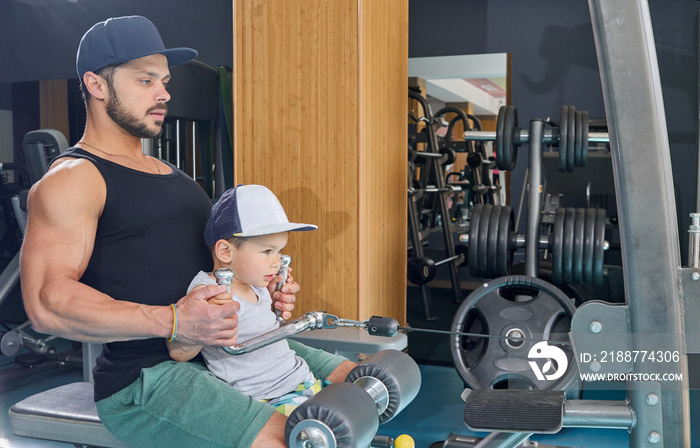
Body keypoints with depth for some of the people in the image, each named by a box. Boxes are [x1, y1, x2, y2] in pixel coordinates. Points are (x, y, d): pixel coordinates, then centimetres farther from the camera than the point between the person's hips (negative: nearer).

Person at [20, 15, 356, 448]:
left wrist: (263, 289, 6)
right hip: (144, 376, -8)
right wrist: (172, 322, -27)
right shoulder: (71, 180, -7)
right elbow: (47, 302, -19)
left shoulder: (172, 174, 21)